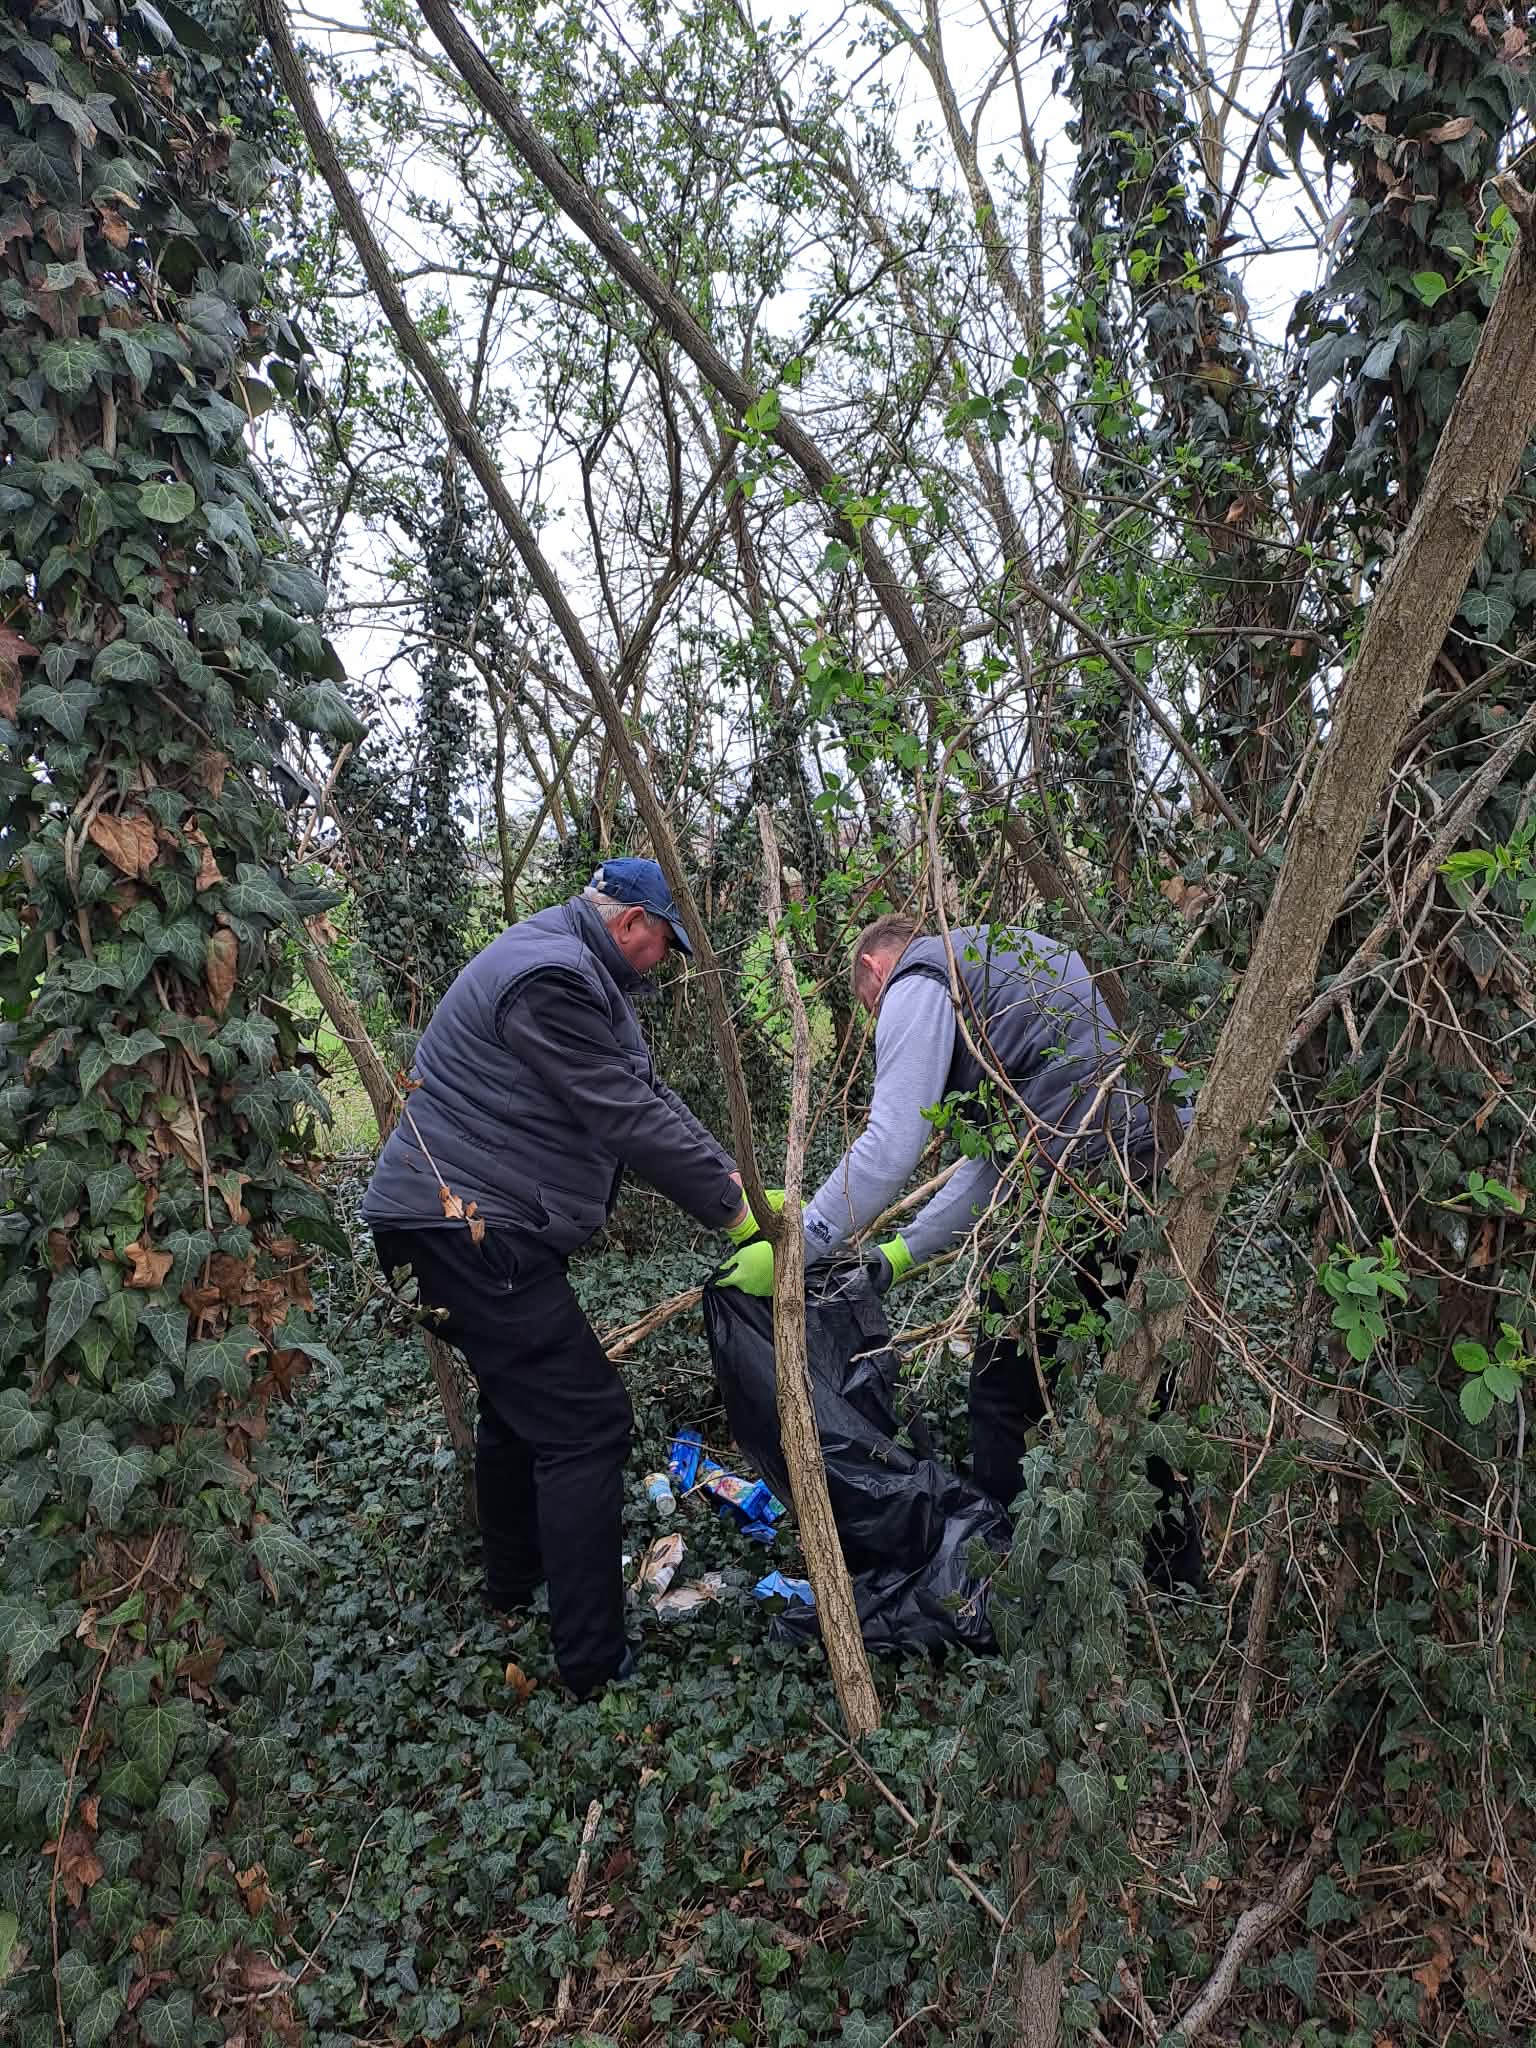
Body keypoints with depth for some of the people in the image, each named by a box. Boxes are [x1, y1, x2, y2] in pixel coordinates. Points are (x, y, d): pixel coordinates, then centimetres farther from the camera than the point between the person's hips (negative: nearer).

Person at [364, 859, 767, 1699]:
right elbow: (629, 1120, -23)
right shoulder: (552, 978, -21)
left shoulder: (581, 975, 15)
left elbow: (648, 1094, 13)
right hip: (470, 1226, -12)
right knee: (586, 1423, -8)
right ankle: (593, 1661, -1)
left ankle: (514, 1583, 44)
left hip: (474, 1221, 12)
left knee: (519, 1399, 25)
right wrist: (731, 1212, -14)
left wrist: (733, 1177, 5)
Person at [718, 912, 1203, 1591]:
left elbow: (891, 1144, -11)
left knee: (1004, 1392, 5)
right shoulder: (1004, 958, 31)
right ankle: (1177, 1587, 33)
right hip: (1162, 1156, 10)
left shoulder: (917, 980, 3)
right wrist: (901, 1252, 25)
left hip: (1081, 1172, -10)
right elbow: (995, 1156, 26)